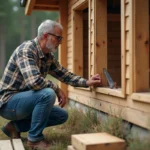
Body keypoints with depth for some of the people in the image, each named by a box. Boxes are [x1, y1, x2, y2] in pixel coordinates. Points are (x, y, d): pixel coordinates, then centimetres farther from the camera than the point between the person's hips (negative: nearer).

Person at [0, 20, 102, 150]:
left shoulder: (49, 56, 5)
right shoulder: (26, 49, -22)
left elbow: (65, 75, 13)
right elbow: (34, 81, -34)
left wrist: (87, 82, 1)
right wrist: (57, 89, -19)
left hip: (24, 101, 9)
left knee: (62, 115, 6)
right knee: (48, 94, -31)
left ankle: (16, 126, 9)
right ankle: (35, 138, -12)